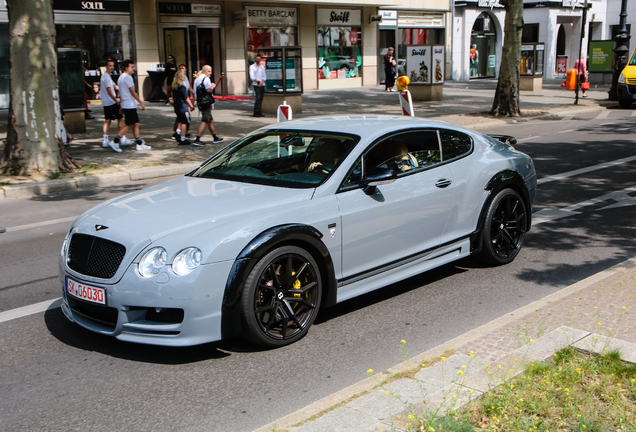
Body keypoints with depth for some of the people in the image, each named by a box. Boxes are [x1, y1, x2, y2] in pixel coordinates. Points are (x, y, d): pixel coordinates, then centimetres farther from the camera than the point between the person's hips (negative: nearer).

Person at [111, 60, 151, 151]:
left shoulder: (121, 77, 17)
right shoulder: (127, 77, -14)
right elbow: (133, 92, -17)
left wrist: (121, 106, 24)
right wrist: (141, 102, -14)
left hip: (125, 105, 10)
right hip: (130, 105, -10)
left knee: (136, 124, 10)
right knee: (129, 125, -6)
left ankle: (140, 144, 10)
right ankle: (115, 141, -6)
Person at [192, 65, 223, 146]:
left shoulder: (197, 79, 18)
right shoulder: (206, 78, -10)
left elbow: (194, 93, 18)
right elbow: (208, 89, -21)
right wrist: (212, 86, -2)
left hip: (199, 103, 10)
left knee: (210, 120, 19)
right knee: (205, 121, -10)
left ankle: (215, 138, 28)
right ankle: (197, 140, -16)